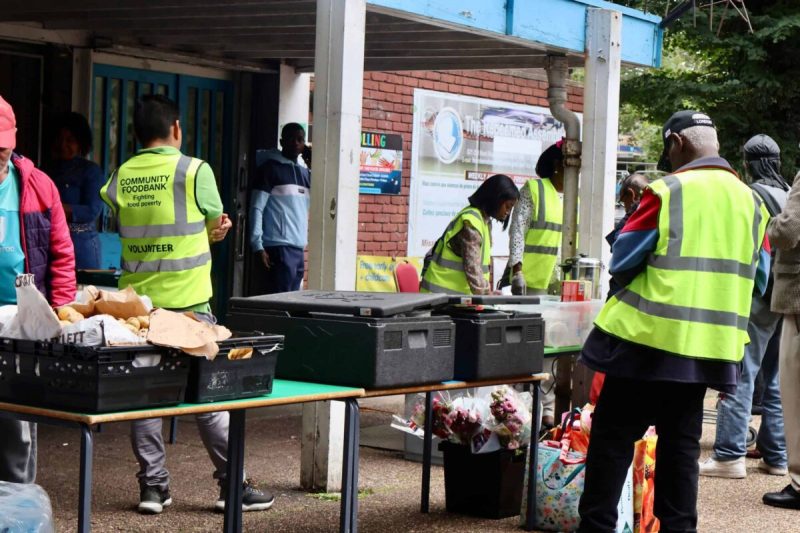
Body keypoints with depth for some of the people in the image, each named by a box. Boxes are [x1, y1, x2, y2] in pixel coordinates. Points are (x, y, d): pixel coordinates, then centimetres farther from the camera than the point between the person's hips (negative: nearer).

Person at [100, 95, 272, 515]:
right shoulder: (195, 171, -7)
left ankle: (152, 486, 10)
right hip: (187, 302, -3)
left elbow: (122, 229, 10)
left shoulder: (119, 178, 3)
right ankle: (232, 484, 8)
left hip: (137, 302, 3)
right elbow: (217, 229, 3)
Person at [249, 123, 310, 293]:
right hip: (279, 247, -7)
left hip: (299, 248, 7)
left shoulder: (305, 173, 18)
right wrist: (258, 245, -13)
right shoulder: (270, 168, -1)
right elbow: (256, 208, -5)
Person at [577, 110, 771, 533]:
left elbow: (621, 262, -7)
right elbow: (757, 280, 14)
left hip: (651, 337, -5)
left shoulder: (668, 191, -11)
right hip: (710, 345, 5)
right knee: (681, 442, 13)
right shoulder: (750, 201, 6)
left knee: (613, 435, 3)